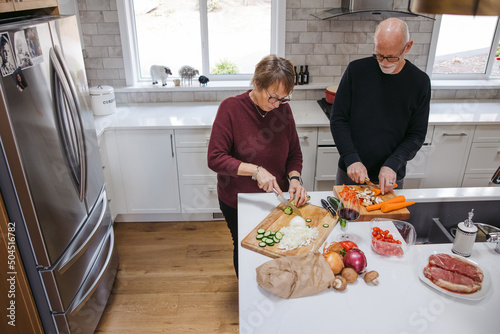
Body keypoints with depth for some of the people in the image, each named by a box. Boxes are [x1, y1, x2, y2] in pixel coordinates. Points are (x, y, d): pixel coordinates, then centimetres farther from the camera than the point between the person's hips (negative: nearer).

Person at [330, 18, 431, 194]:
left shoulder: (419, 81, -5)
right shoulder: (356, 70, -7)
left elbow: (416, 135, -3)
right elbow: (338, 119, -6)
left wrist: (392, 165, -18)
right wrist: (351, 159, -16)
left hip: (391, 177, 0)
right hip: (350, 173, 0)